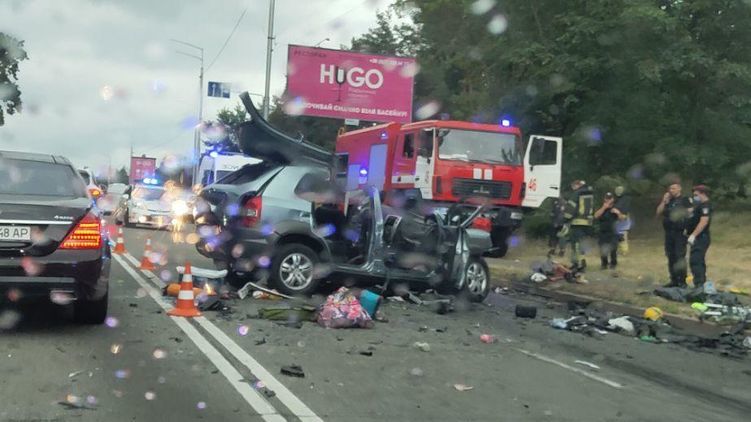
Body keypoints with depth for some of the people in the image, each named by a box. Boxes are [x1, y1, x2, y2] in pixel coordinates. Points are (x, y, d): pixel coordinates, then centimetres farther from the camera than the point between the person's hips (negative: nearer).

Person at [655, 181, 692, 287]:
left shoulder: (685, 200, 0)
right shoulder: (668, 201, 17)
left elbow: (690, 214, -7)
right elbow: (658, 213, 11)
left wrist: (687, 228, -15)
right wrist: (664, 201, 1)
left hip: (680, 233, -6)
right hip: (669, 233, 6)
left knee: (680, 257, -9)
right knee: (671, 257, 7)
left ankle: (682, 281, -5)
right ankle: (674, 280, 14)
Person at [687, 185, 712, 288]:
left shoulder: (705, 206, -15)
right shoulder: (699, 205, 18)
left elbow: (704, 222, -26)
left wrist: (693, 235, -28)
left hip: (700, 238, -11)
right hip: (698, 238, 11)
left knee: (695, 261, -15)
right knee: (699, 261, 16)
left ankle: (699, 284, -17)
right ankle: (701, 284, 23)